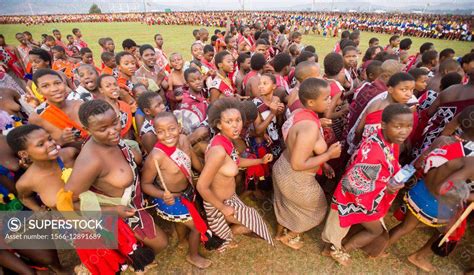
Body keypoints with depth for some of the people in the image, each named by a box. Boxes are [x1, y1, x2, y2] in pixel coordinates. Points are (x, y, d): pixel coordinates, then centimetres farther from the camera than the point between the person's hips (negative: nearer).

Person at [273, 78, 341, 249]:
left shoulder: (299, 113, -6)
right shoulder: (310, 127, -33)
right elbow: (298, 165, -31)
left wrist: (321, 162, 10)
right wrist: (328, 155, -21)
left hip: (283, 168, 8)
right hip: (295, 178, -8)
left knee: (287, 204, 33)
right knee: (317, 208, 22)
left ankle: (280, 231, 60)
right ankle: (289, 236, 42)